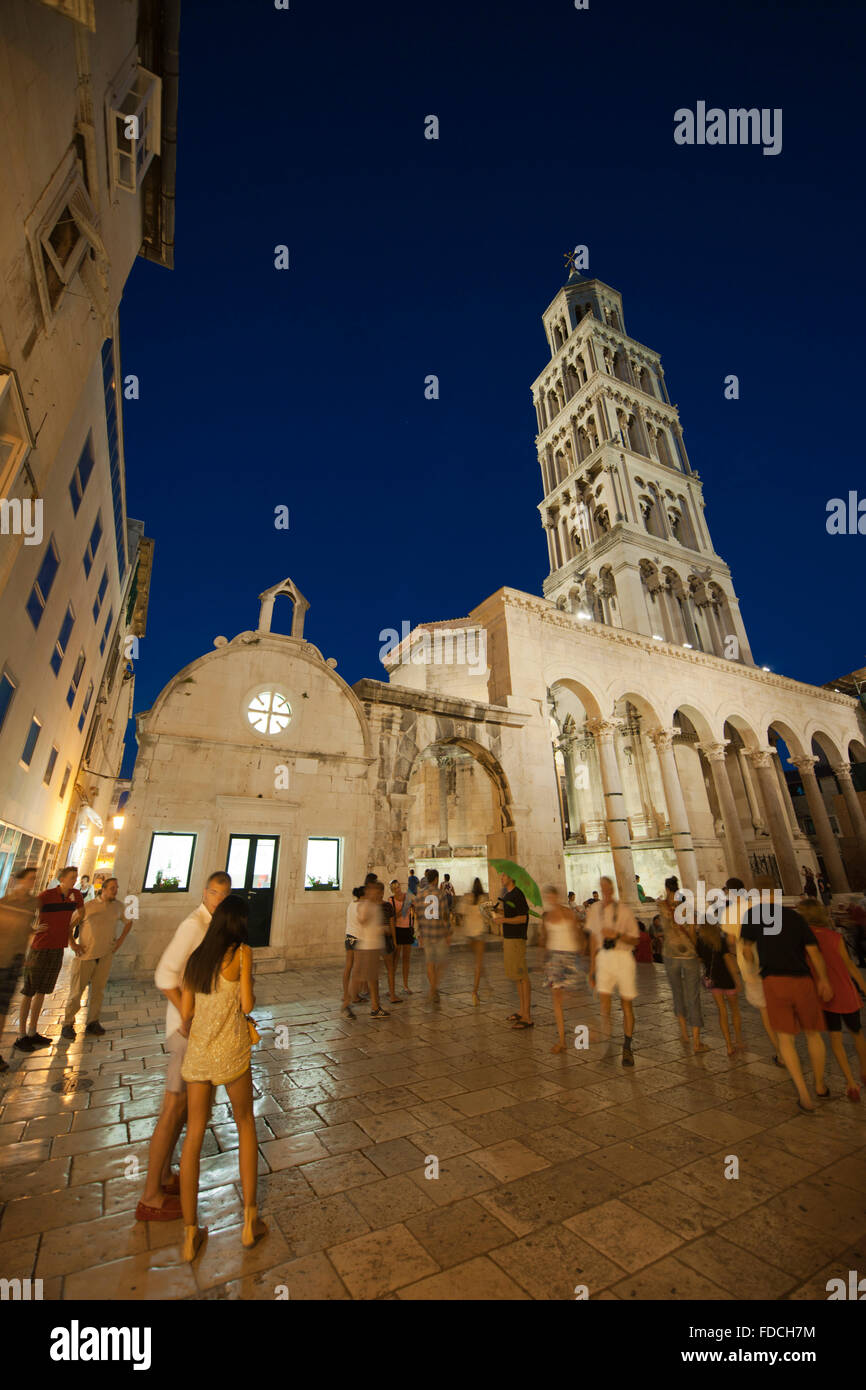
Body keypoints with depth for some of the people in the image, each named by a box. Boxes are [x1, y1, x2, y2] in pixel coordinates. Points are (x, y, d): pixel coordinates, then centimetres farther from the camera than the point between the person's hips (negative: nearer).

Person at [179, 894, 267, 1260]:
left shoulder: (196, 957, 4)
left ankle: (190, 1233, 29)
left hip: (197, 1052, 4)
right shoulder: (241, 952, -12)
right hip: (230, 1051, -4)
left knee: (194, 1135, 18)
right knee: (246, 1125, 16)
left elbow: (185, 1014, 9)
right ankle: (250, 1219, 26)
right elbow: (247, 1006, -13)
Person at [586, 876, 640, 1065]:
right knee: (604, 1002, -9)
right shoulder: (594, 910, 2)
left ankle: (628, 1049, 27)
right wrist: (592, 968, 15)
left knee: (627, 1003, 8)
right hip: (604, 957, 2)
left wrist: (617, 935, -21)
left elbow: (635, 939, -2)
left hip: (623, 957, -2)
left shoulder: (624, 910, -8)